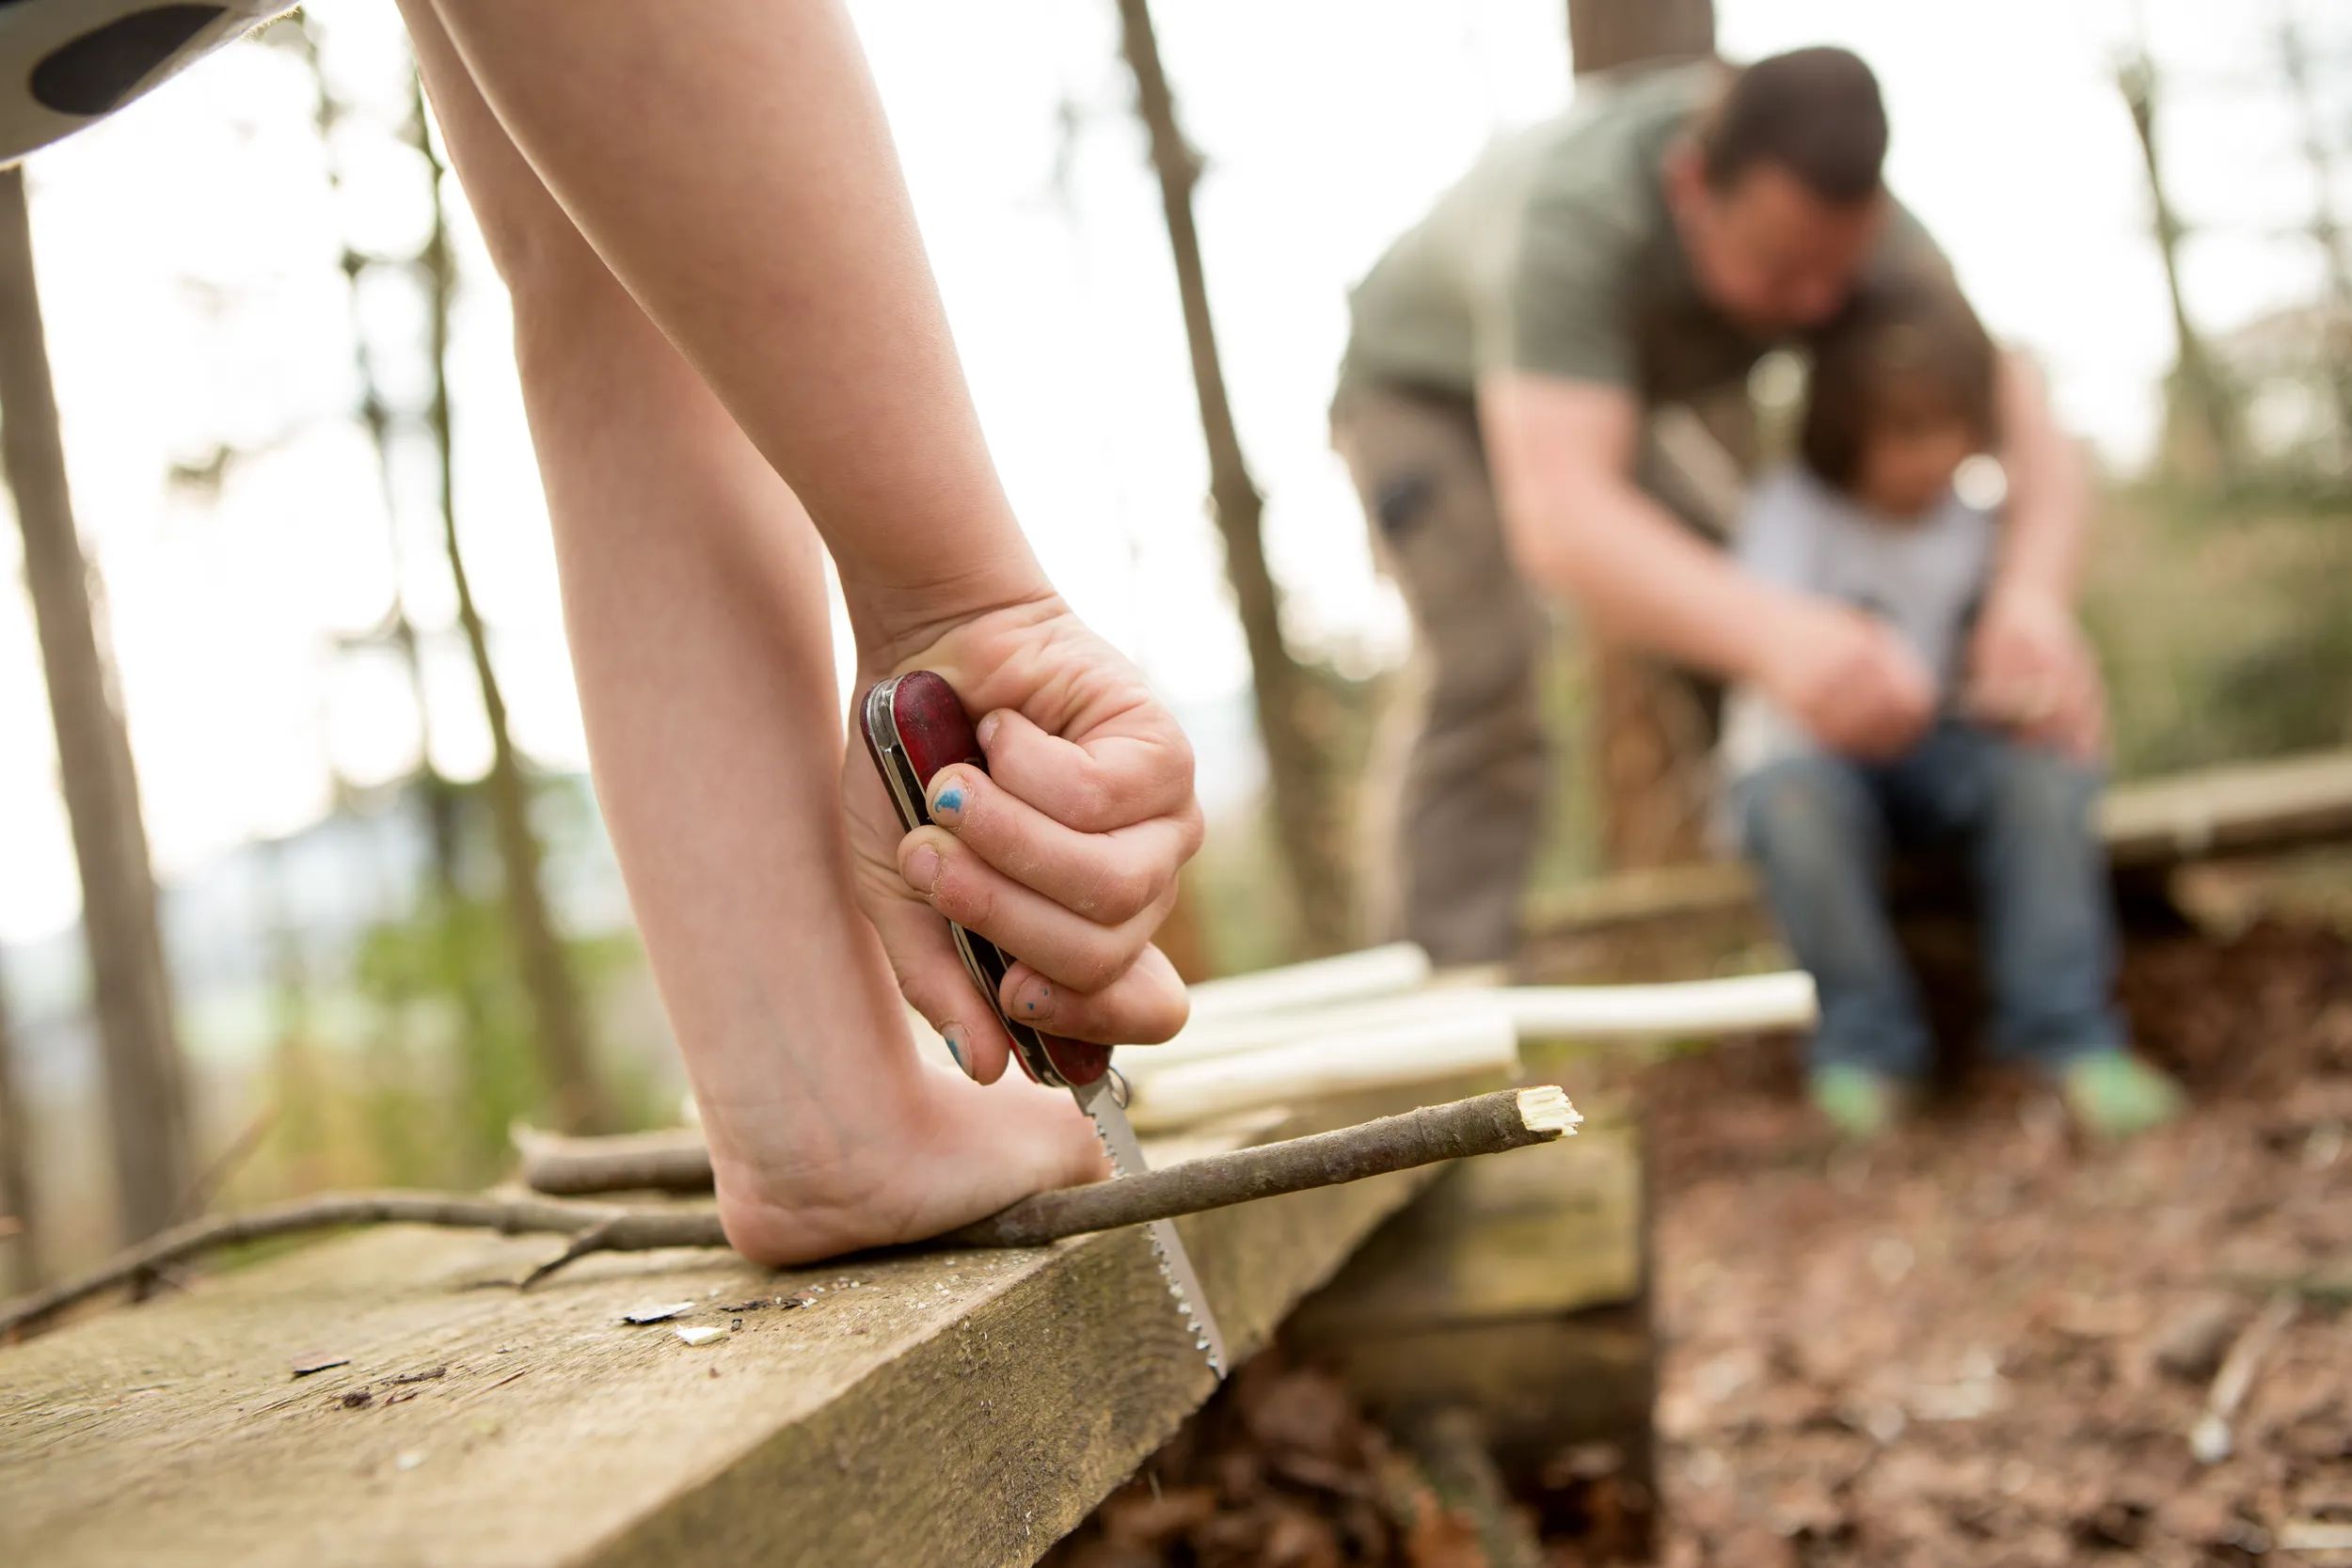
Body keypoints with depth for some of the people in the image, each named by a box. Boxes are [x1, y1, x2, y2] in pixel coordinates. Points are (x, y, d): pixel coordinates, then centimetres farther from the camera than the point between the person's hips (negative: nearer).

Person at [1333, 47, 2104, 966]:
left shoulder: (1845, 219, -26)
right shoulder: (1575, 215, -43)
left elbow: (2028, 433, -30)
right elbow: (1559, 519, -56)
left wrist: (2033, 597, -53)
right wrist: (1773, 632, -74)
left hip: (1605, 393, 6)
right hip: (1424, 384, -6)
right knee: (1486, 686, -23)